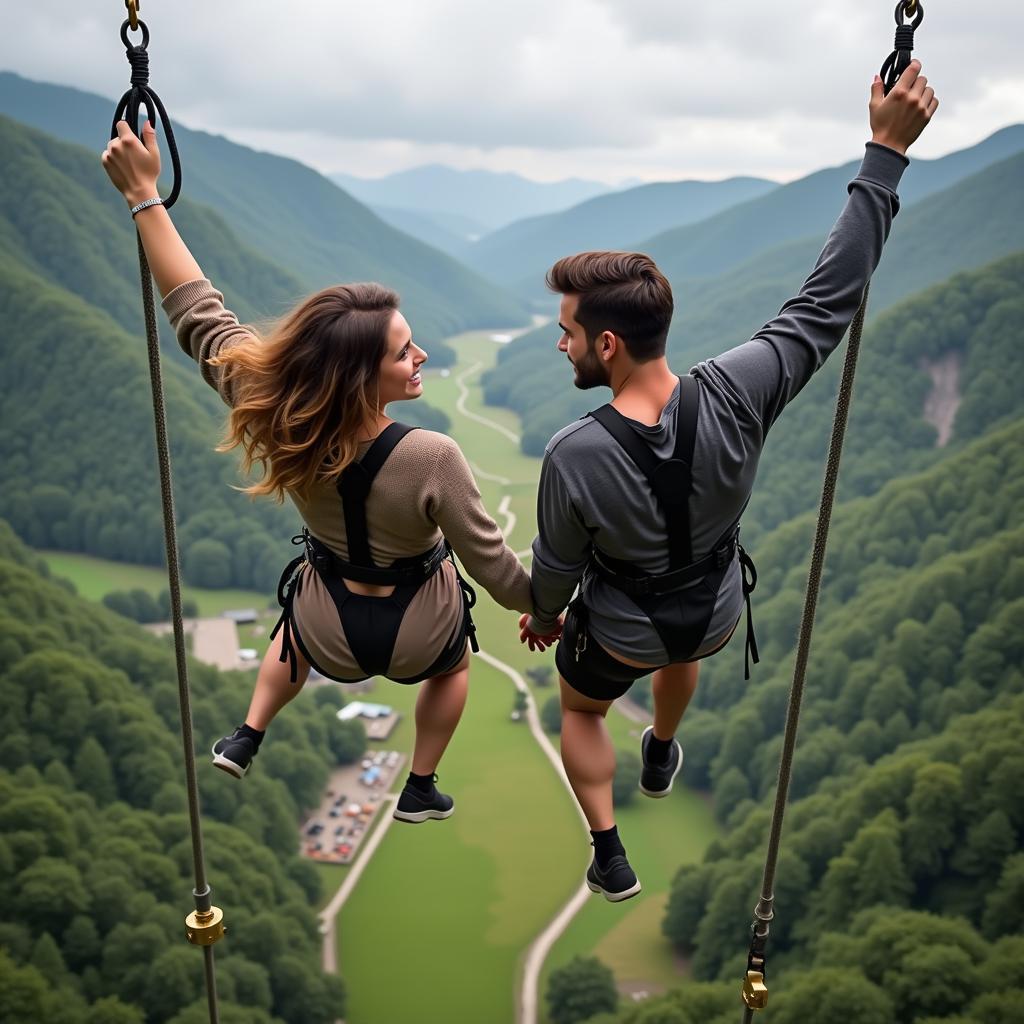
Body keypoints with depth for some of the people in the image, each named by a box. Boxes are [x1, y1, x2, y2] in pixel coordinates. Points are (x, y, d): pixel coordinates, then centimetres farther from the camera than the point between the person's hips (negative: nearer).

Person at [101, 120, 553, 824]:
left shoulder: (277, 422, -24)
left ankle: (245, 740, 48)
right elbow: (495, 569, -23)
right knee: (455, 661, 36)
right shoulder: (432, 459, -34)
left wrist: (144, 195, -9)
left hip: (326, 634, 3)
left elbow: (199, 315, -14)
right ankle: (421, 791, 45)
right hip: (416, 636, -2)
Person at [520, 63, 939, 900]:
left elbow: (557, 566, -18)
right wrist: (886, 151, -17)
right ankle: (661, 759, 68)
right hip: (716, 616, 4)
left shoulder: (573, 457, -36)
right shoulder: (735, 397, -31)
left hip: (621, 633, -3)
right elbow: (829, 301, -22)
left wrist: (541, 617, 5)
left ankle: (609, 858, 36)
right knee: (680, 650, 42)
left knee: (582, 711, 31)